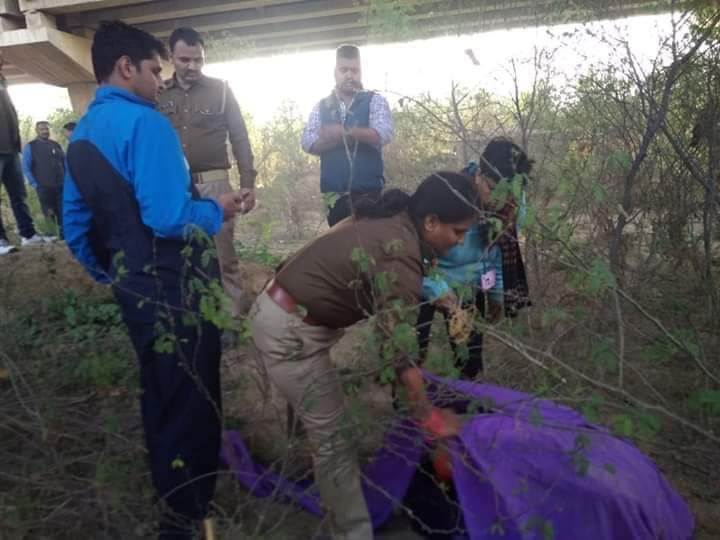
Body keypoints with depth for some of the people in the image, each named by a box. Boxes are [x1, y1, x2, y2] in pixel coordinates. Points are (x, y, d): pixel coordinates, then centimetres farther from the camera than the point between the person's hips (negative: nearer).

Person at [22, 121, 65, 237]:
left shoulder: (56, 145, 16)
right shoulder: (30, 146, 4)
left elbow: (65, 162, 19)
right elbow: (25, 168, -2)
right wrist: (35, 184, -10)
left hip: (61, 186, 3)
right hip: (44, 188, -3)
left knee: (63, 213, 1)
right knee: (49, 214, -3)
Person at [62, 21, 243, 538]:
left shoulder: (81, 133, 10)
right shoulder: (145, 123, -17)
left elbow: (75, 227, 13)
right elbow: (168, 218, -27)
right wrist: (217, 210, -10)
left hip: (134, 285, 9)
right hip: (175, 286, -9)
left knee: (160, 394, 23)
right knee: (191, 399, 7)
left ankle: (171, 496, 43)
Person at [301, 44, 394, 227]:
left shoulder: (375, 101, 5)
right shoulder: (321, 106, 11)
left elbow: (384, 134, -12)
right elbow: (307, 143, -2)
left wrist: (343, 132, -18)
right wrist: (349, 137, -13)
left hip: (368, 189, -2)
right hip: (334, 191, 3)